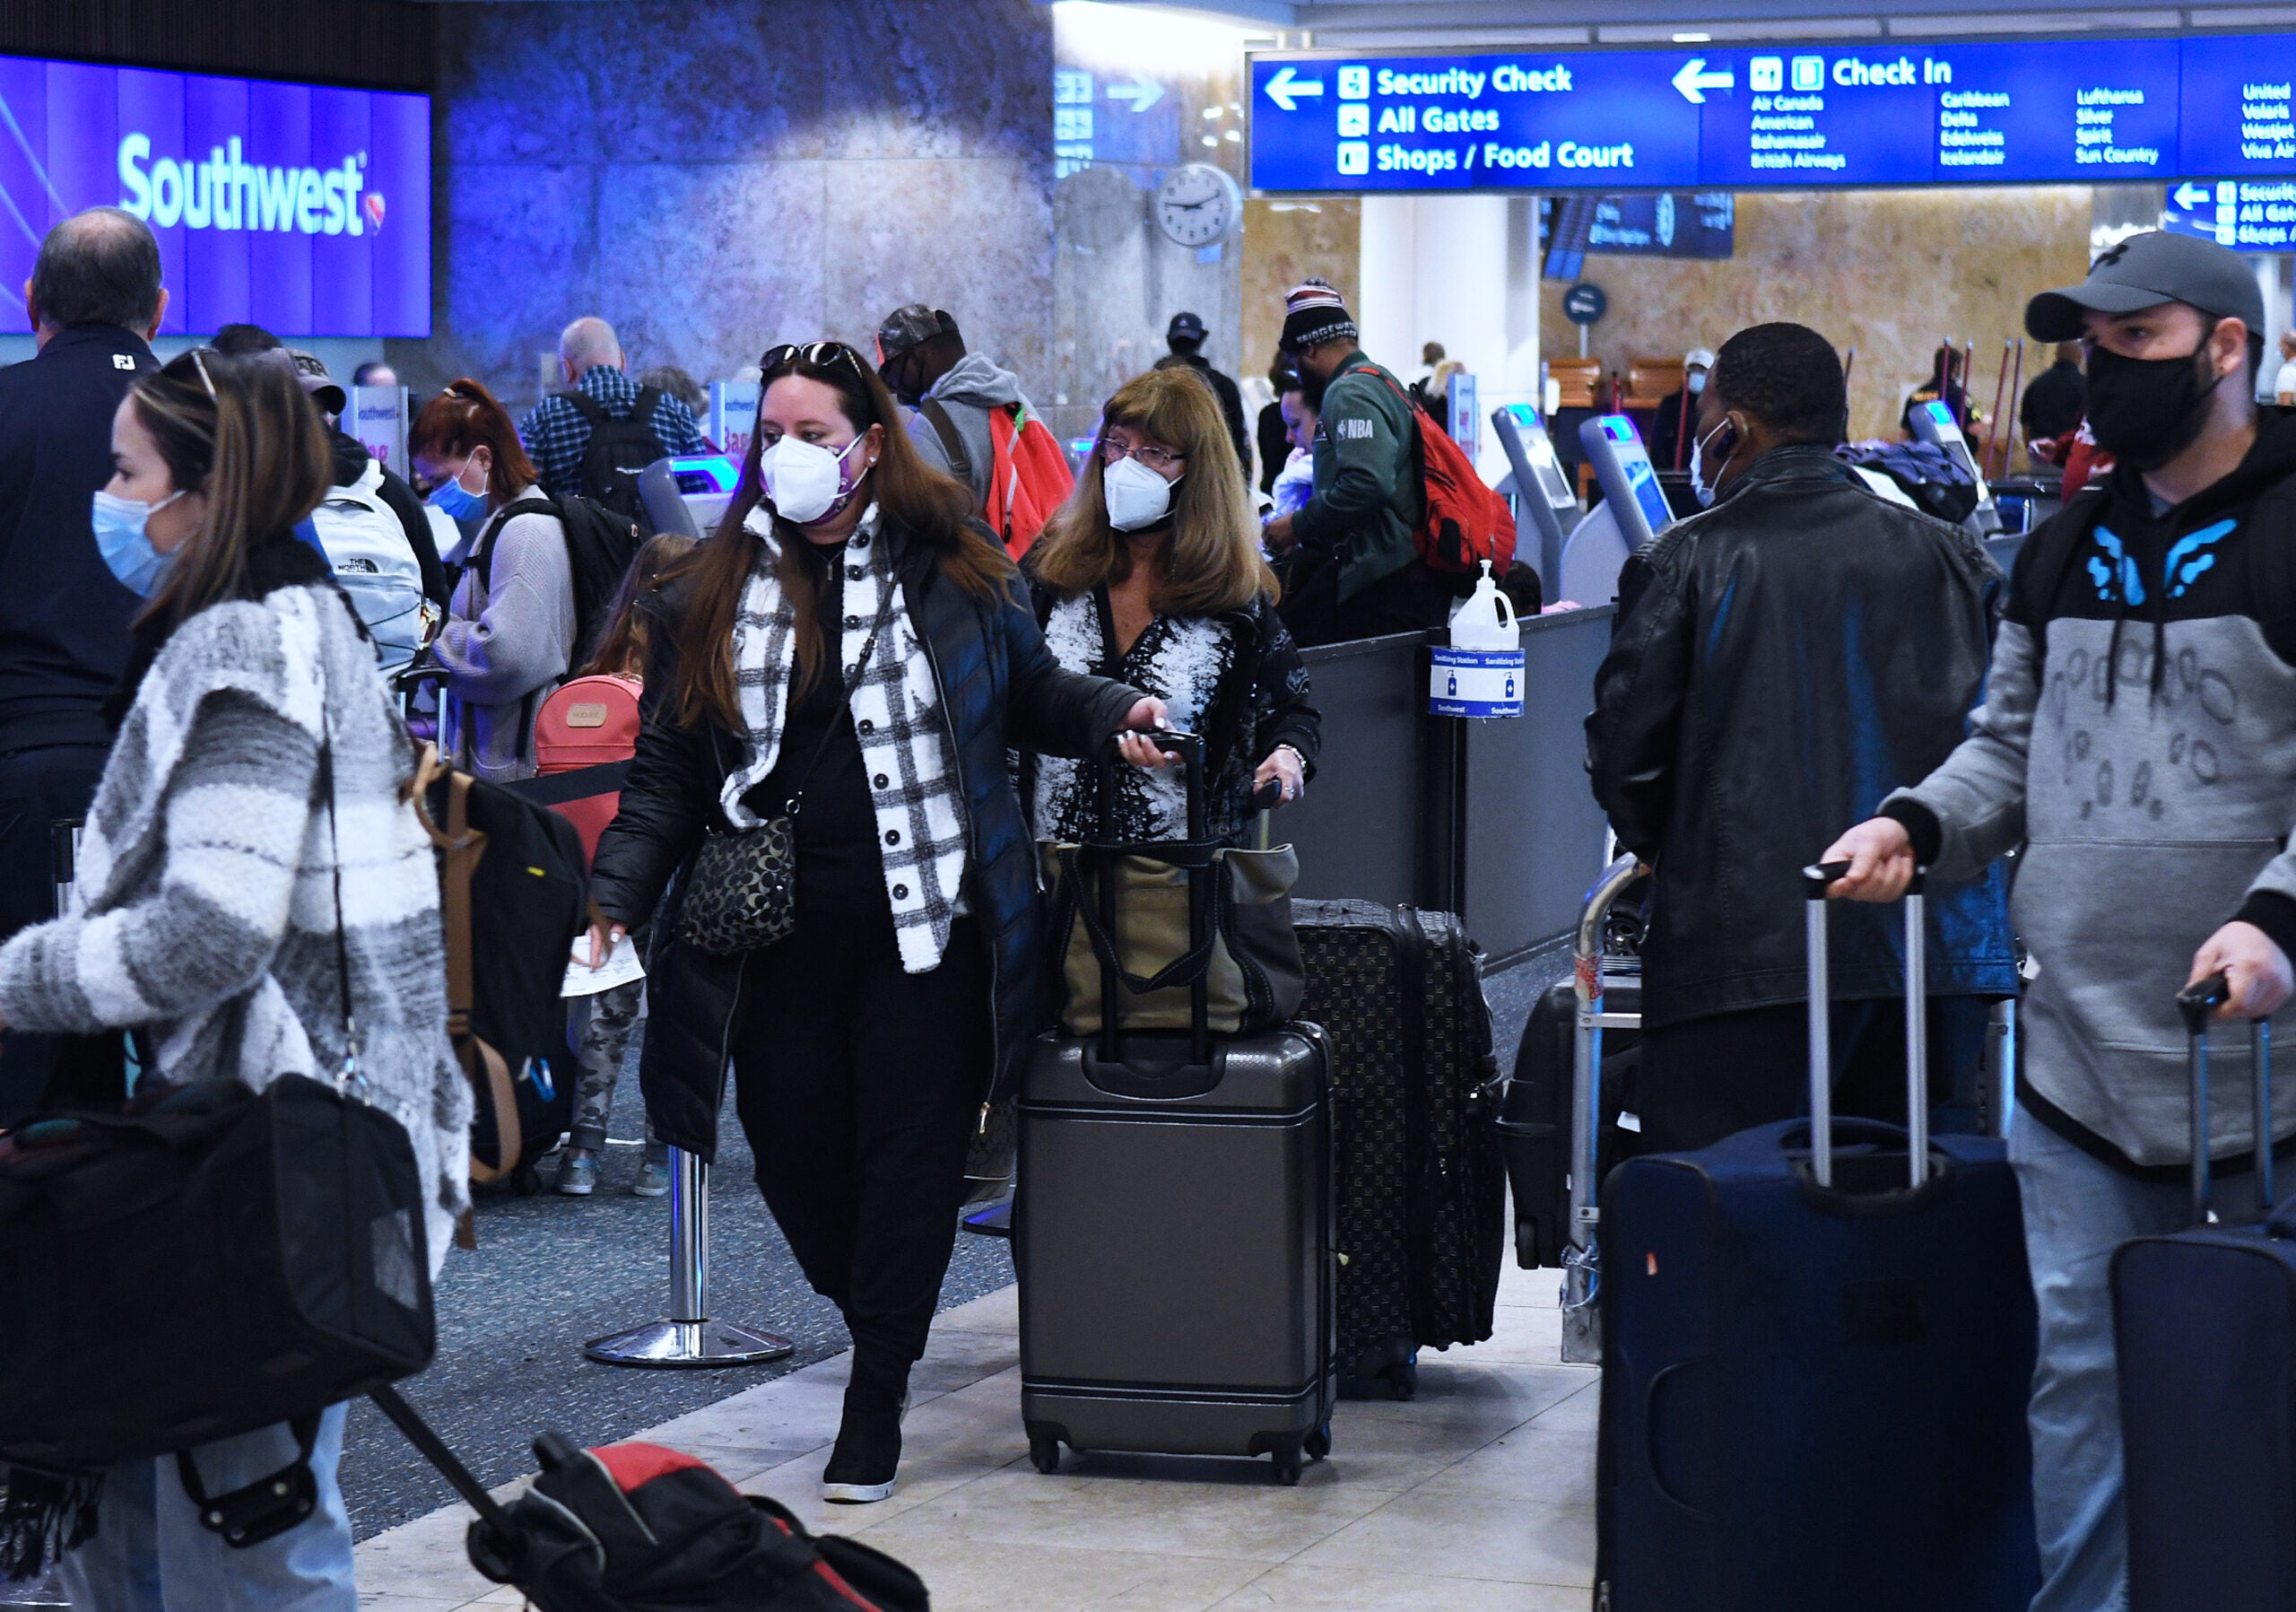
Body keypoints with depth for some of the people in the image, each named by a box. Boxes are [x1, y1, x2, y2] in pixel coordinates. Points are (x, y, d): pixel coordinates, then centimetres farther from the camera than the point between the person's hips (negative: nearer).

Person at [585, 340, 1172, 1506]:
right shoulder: (712, 593, 8)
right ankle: (879, 1321, 28)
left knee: (909, 1156, -1)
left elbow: (1026, 692, 16)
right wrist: (619, 892, 0)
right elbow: (669, 765, 10)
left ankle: (878, 1400, 8)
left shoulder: (955, 568, 4)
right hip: (776, 934, 2)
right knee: (793, 1151, 4)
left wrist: (1109, 713, -3)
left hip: (926, 924, -2)